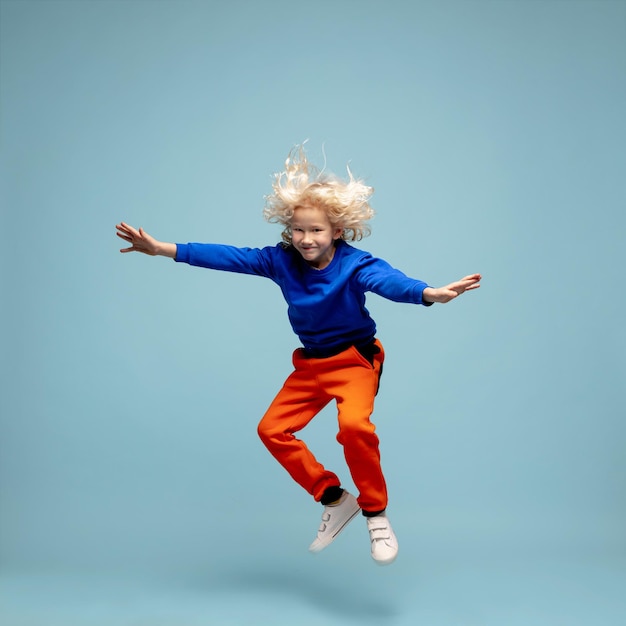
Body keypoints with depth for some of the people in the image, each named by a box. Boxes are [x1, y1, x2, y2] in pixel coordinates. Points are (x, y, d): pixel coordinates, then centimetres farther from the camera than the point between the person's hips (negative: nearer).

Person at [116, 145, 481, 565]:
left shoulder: (355, 265, -23)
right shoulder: (282, 260, -8)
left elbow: (389, 281, -42)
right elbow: (228, 257, -8)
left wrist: (430, 293, -64)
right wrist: (162, 249, -11)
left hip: (355, 359, -6)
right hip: (311, 362, 7)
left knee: (354, 425, -31)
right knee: (272, 428, 4)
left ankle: (376, 515, -8)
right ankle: (334, 499, 16)